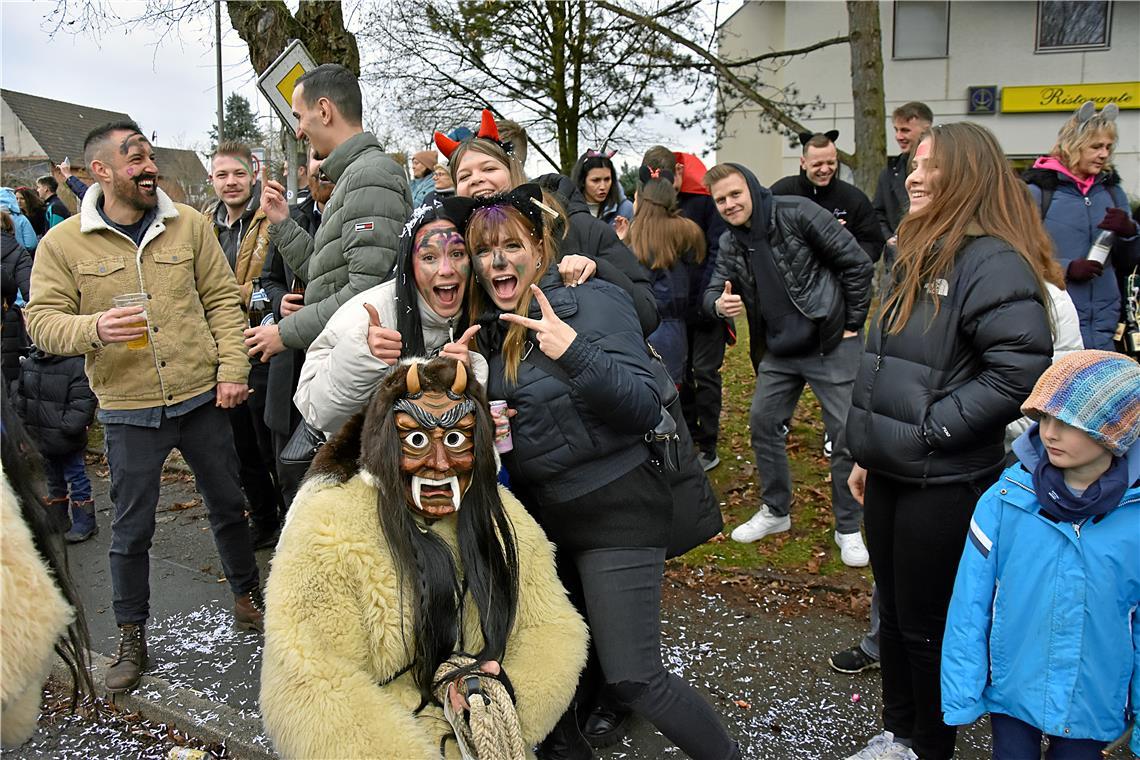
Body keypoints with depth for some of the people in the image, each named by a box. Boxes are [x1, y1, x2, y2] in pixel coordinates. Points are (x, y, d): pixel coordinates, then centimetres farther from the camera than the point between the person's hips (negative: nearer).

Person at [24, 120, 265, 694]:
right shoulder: (63, 243, -5)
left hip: (201, 397, 2)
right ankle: (131, 636, 28)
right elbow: (41, 319, -5)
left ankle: (247, 597, 37)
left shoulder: (188, 224, 0)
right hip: (128, 411, -1)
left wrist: (232, 370, -5)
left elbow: (222, 299, 2)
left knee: (228, 504, 15)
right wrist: (93, 328, -25)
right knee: (131, 528, 9)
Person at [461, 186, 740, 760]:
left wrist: (575, 353, -34)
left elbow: (645, 409, -20)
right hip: (540, 512, 7)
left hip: (614, 509, -6)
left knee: (631, 678, -6)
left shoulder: (593, 302, -12)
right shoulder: (489, 325, 6)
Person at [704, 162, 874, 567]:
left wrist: (852, 325, -10)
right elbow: (714, 289, 5)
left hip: (830, 345, -6)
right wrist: (719, 303, -21)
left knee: (845, 435, 1)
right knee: (763, 425, 12)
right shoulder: (730, 244, 3)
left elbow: (856, 263, -13)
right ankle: (775, 510, 31)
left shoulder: (796, 214, -16)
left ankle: (848, 528, 17)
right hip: (778, 352, 6)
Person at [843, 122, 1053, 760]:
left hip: (944, 483, -8)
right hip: (891, 472, 9)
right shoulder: (920, 257, 13)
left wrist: (932, 427, -20)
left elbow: (1020, 370, -25)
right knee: (893, 612, 19)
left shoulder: (992, 262, -16)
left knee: (928, 623, 7)